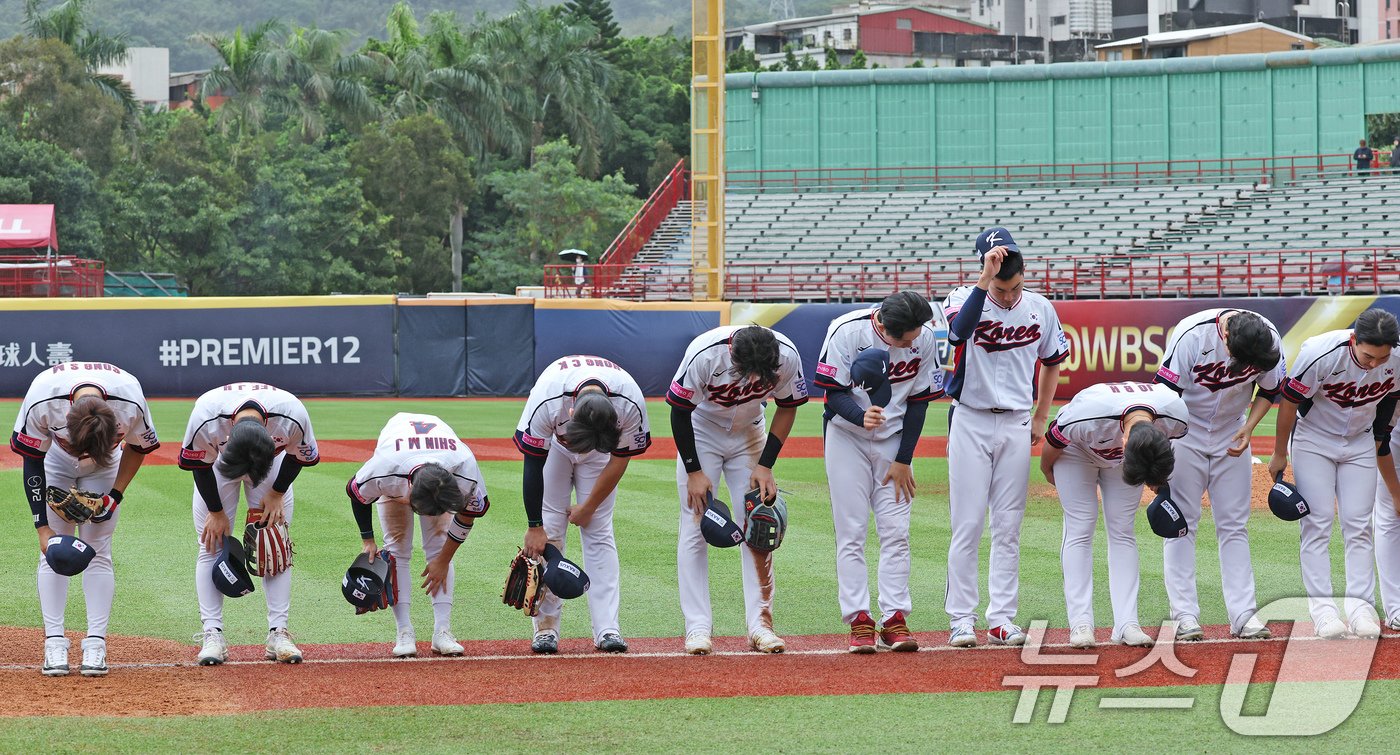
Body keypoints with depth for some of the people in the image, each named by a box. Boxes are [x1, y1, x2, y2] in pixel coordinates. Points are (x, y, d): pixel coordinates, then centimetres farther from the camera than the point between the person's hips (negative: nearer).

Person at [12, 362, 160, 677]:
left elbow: (138, 447, -11)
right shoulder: (41, 401, -38)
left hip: (105, 467, 0)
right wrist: (42, 526, -26)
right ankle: (54, 642, -5)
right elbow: (31, 462, -23)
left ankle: (96, 644, -5)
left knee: (97, 550, -5)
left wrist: (116, 495, -16)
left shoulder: (131, 405, -36)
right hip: (54, 461, 0)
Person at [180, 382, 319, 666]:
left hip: (274, 459, 1)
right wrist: (216, 511, -12)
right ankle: (213, 635, -7)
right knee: (212, 544, -8)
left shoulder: (293, 417, -39)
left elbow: (299, 456, -14)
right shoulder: (205, 418, -41)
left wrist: (276, 495, -11)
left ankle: (278, 633, -3)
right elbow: (199, 464, -19)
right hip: (217, 461, -1)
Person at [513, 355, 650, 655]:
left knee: (599, 530, -7)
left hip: (602, 444, 1)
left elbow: (620, 458, -18)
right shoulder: (546, 402, -41)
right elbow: (533, 465, -28)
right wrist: (534, 526, -23)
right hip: (552, 444, -1)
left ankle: (607, 628, -10)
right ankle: (546, 627, -4)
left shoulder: (631, 405, -37)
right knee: (550, 531, -9)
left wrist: (588, 508, -10)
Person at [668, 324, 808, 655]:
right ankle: (697, 628, -7)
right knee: (695, 529, -8)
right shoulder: (705, 354, -34)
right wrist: (694, 471, -18)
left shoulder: (787, 356, -27)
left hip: (749, 435, 2)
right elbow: (679, 412, -20)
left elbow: (787, 407, -8)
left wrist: (765, 465, -12)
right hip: (700, 433, -2)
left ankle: (760, 624, 1)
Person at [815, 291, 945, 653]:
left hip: (894, 440, 2)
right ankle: (859, 621, -4)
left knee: (896, 531, -2)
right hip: (847, 437, -2)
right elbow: (834, 392, -15)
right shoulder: (847, 331, -22)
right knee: (851, 532, -5)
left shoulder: (925, 339, -14)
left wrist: (903, 460, -6)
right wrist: (861, 417, -36)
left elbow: (918, 402, -5)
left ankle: (894, 618, 0)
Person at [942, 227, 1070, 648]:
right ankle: (962, 620, 0)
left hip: (1016, 425, 3)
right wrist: (985, 279, -38)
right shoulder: (966, 300, -9)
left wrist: (1041, 419, 13)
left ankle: (1002, 620, 8)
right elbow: (959, 329, -34)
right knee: (967, 526, -4)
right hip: (971, 422, -3)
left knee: (1008, 528, 4)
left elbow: (1053, 362, 17)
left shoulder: (1039, 309, 1)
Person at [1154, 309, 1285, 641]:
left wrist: (1247, 428, -14)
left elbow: (1269, 390, 1)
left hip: (1231, 436, 3)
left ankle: (1243, 615, 0)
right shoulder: (1191, 336, -28)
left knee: (1234, 526, 1)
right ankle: (1186, 616, -5)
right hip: (1185, 433, -3)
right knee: (1180, 524, -6)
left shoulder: (1270, 339, -17)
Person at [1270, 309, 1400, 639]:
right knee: (1317, 522, -9)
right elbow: (1289, 401, -18)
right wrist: (1279, 455, -9)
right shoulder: (1320, 353, -32)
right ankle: (1322, 607, -9)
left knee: (1358, 524, -1)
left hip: (1359, 444, 3)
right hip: (1313, 441, -3)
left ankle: (1360, 605, 0)